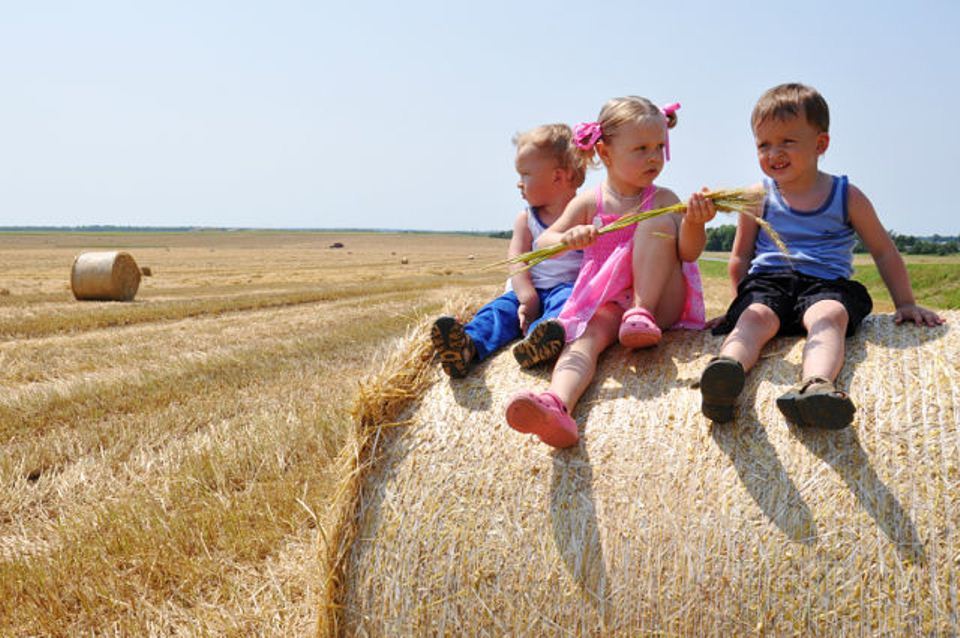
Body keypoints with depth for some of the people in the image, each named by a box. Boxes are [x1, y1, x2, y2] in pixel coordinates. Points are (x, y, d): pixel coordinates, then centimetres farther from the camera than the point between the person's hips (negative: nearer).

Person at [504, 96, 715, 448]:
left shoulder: (663, 200, 7)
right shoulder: (588, 203, 8)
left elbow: (688, 254, -4)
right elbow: (543, 244, -1)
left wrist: (694, 223, -27)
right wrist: (568, 238, -26)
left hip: (661, 301, 1)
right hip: (606, 303, 0)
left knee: (656, 217, -15)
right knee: (585, 335, -35)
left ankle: (642, 313, -24)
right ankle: (557, 404, -67)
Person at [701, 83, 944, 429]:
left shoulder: (847, 196, 12)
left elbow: (884, 251, 19)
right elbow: (740, 258, 22)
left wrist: (905, 304, 16)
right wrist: (744, 301, 14)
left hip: (826, 284, -1)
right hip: (766, 282, 1)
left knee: (829, 315, -36)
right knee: (755, 317, -34)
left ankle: (816, 385, -65)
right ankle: (727, 368, -64)